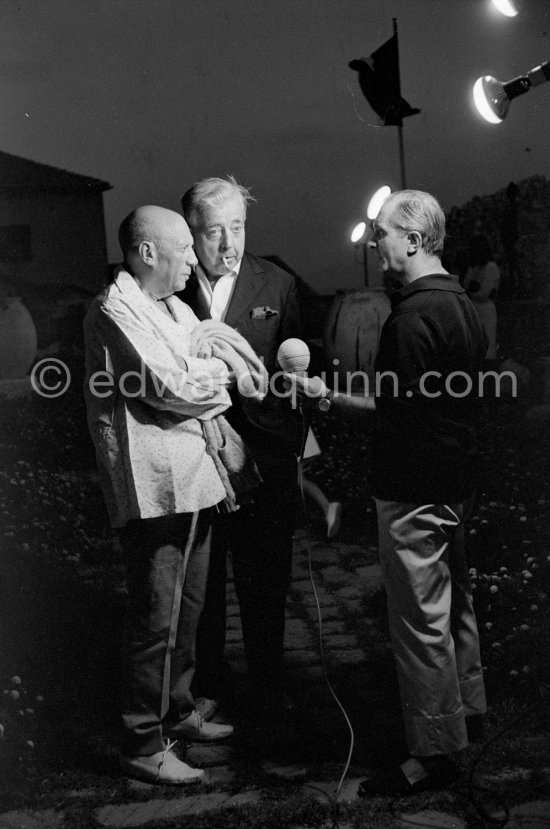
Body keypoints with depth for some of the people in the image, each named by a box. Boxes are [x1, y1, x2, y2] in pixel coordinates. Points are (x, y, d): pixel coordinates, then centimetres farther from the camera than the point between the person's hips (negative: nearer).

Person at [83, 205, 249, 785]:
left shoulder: (177, 309, 18)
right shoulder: (115, 311, -12)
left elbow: (198, 386, 13)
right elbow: (169, 388, -18)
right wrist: (218, 372, -2)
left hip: (193, 479, 9)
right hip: (152, 487, -9)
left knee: (186, 609, 19)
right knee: (156, 618, -3)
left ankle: (177, 712, 35)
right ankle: (142, 744, 9)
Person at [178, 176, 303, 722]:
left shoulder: (277, 285, 2)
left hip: (263, 450, 1)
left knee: (265, 575, 11)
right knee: (200, 576, 11)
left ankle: (268, 684, 28)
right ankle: (208, 683, 29)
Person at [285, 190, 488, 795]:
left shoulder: (413, 316, -20)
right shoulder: (459, 303, 12)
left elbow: (397, 406, -22)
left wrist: (328, 399, -13)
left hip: (413, 491, -10)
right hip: (453, 479, 10)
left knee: (419, 620, -3)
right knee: (452, 597, 22)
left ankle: (434, 751, 5)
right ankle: (466, 708, 38)